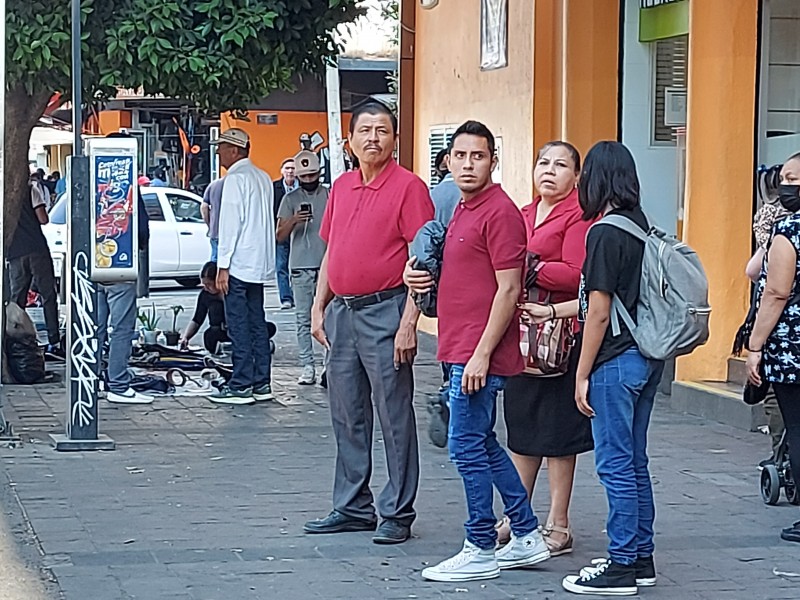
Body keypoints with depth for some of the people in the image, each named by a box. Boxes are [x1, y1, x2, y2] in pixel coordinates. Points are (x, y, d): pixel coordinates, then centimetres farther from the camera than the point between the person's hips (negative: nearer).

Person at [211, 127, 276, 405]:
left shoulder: (235, 178, -12)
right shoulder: (263, 178, 14)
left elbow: (230, 223, -16)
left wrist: (223, 266, -15)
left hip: (239, 264, -9)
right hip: (260, 264, 9)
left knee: (239, 325, -6)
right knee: (257, 323, 10)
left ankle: (241, 386, -6)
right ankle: (261, 384, 12)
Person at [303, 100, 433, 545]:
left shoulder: (408, 187, -7)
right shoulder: (342, 187, 14)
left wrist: (409, 323, -18)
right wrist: (320, 307, 14)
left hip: (384, 312, -7)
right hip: (342, 311, 7)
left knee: (395, 416, -2)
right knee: (347, 416, 12)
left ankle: (398, 513, 4)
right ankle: (353, 508, 21)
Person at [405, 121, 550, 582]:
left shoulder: (500, 212, -14)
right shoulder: (463, 210, 16)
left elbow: (508, 290, -18)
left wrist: (481, 354, -21)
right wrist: (420, 275, 7)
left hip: (479, 354, -10)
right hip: (461, 350, 10)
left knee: (468, 447, -4)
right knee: (484, 445, 15)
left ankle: (481, 552, 5)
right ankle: (527, 538, 24)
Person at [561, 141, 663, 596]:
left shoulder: (606, 233, -15)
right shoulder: (644, 229, 9)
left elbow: (599, 312, -15)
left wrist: (583, 374, -9)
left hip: (616, 360, -8)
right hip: (647, 357, 8)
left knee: (616, 464, -2)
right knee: (635, 461, 15)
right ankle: (642, 558, 22)